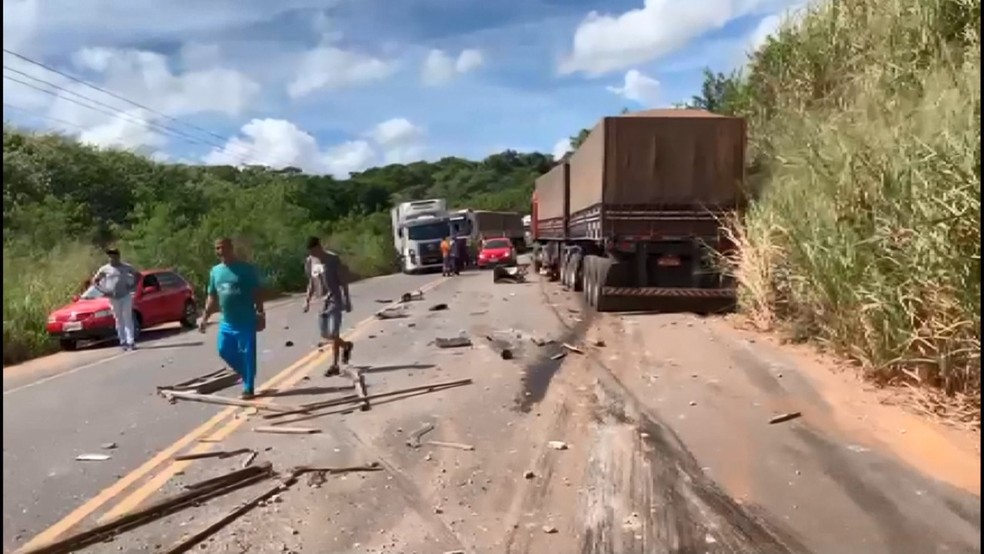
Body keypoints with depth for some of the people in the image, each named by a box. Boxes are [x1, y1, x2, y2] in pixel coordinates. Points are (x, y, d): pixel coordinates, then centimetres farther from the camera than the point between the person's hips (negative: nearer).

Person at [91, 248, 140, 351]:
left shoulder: (126, 267, 2)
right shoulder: (105, 269, 4)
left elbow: (138, 275, 12)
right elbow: (94, 281, 12)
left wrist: (133, 286, -1)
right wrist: (102, 291, -1)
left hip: (126, 296, -1)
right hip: (113, 298, 1)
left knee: (127, 319, -4)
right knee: (119, 320, 5)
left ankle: (130, 341, -6)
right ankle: (122, 341, 10)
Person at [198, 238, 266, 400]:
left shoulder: (247, 269, -9)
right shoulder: (215, 271, 8)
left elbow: (258, 293, -10)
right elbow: (212, 296, 14)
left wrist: (260, 314, -15)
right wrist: (205, 317, 10)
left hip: (246, 321, -6)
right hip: (226, 322, 6)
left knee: (247, 354, -1)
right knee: (224, 351, 12)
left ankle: (249, 388, 9)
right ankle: (245, 374, 35)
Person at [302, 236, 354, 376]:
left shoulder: (333, 259, -11)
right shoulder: (309, 261, 6)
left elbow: (343, 281, -8)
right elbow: (311, 282, 17)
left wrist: (347, 300, -9)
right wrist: (307, 299, 8)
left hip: (334, 301, -6)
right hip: (322, 302, 6)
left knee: (333, 333, -10)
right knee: (325, 334, 9)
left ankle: (334, 365, 5)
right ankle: (346, 345, 33)